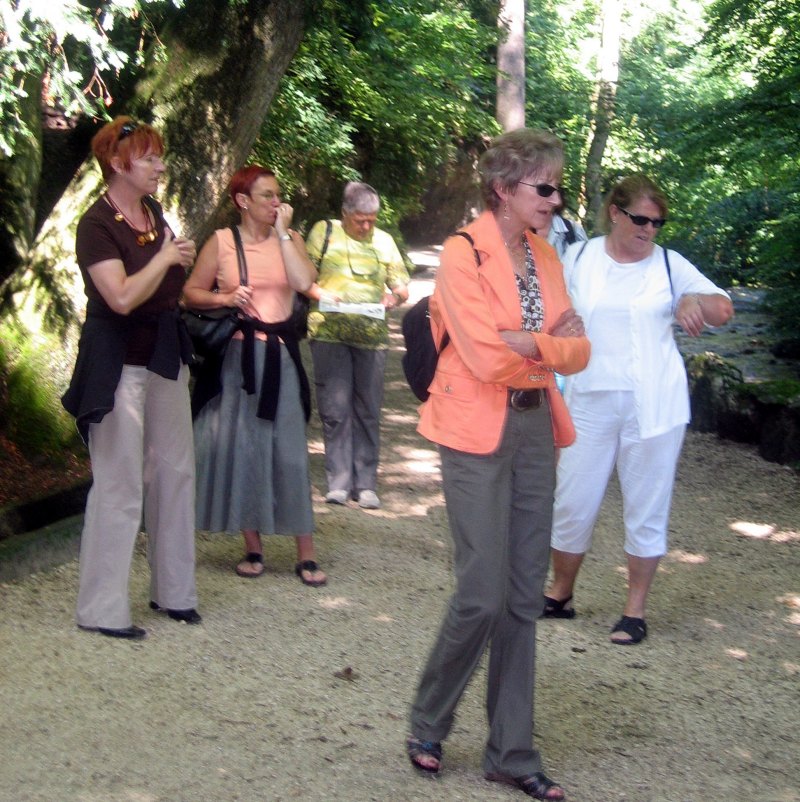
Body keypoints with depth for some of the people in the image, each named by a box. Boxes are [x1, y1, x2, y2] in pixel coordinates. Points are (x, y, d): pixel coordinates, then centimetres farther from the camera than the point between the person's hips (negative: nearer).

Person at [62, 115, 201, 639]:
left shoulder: (154, 213, 9)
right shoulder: (96, 225, -14)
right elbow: (122, 297, -25)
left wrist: (182, 260, 6)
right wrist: (165, 256, -15)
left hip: (165, 360, 8)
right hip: (119, 366, -8)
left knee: (175, 472, 10)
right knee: (120, 485, -4)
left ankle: (173, 590, 22)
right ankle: (103, 609, 6)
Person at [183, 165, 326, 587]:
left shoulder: (289, 238, 5)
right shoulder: (221, 241, 2)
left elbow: (304, 281, -13)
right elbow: (191, 292, 6)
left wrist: (282, 232, -10)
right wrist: (225, 298, -12)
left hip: (279, 354, 0)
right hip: (234, 355, 0)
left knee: (290, 450, 0)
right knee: (239, 448, 4)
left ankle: (306, 555, 5)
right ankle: (253, 548, 17)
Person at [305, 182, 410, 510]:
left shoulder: (383, 241, 14)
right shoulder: (324, 232, 7)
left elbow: (402, 286, 16)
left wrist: (395, 296, -7)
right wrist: (323, 295, -15)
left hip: (371, 334, 2)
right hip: (329, 332, -2)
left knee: (368, 410, 2)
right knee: (335, 409, -4)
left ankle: (365, 483, 8)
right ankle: (338, 482, 3)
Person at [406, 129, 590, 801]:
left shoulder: (546, 257, 11)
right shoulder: (464, 254, -11)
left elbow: (578, 353, 5)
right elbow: (485, 356, -20)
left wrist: (522, 344, -13)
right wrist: (550, 340, -6)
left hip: (536, 429, 7)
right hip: (477, 433, -7)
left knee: (525, 598, 8)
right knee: (484, 594, -7)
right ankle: (427, 727, 17)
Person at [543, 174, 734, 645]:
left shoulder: (668, 265, 1)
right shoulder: (578, 259, 2)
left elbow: (725, 311, 3)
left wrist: (697, 301, -18)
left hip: (653, 406, 0)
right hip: (590, 402, 1)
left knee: (646, 509, 6)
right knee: (572, 504, 6)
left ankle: (636, 610, 19)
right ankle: (561, 594, 27)